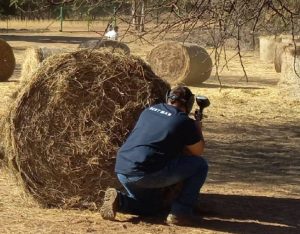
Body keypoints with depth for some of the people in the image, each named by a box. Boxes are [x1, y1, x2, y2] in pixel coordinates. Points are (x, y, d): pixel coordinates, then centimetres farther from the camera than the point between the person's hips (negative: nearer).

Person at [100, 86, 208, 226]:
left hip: (121, 171, 7)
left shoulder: (149, 111, 18)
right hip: (148, 173, -7)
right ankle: (180, 213, 4)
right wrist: (198, 130, 32)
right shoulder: (184, 121, 0)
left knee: (151, 207, 31)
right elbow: (198, 151, 13)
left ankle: (119, 200, 3)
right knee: (200, 165, 8)